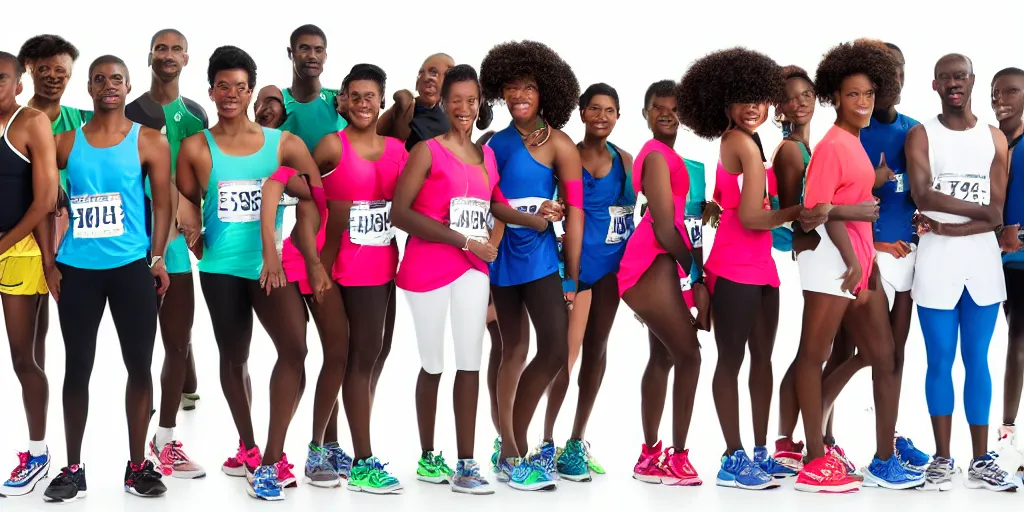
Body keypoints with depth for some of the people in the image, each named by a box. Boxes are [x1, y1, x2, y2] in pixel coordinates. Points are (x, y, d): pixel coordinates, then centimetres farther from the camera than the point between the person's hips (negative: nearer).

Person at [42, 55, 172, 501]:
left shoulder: (149, 141, 3)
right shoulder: (66, 143, 9)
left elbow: (163, 202, 1)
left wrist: (157, 256, -9)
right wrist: (50, 260, 1)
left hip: (131, 266, -2)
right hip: (77, 268, 2)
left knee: (139, 365, 1)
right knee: (77, 367, 5)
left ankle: (137, 465, 11)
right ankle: (73, 468, 13)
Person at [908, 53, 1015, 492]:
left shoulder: (994, 138, 7)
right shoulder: (921, 135, 2)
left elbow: (996, 217, -1)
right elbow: (923, 195, -14)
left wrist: (948, 227, -13)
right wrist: (977, 209, -9)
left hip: (982, 259, 2)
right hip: (936, 259, -2)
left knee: (977, 361, 6)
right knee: (940, 362, 2)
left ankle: (981, 461, 10)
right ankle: (942, 459, 9)